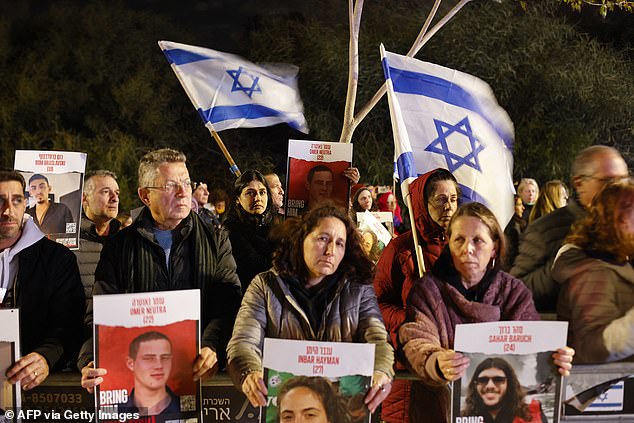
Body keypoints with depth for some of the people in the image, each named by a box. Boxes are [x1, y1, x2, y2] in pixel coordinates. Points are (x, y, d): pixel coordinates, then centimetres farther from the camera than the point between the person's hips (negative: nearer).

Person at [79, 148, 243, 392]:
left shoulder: (216, 242, 10)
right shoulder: (119, 246, 11)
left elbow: (228, 306, -1)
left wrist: (212, 348, -21)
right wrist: (90, 362, -15)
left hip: (200, 374, 0)